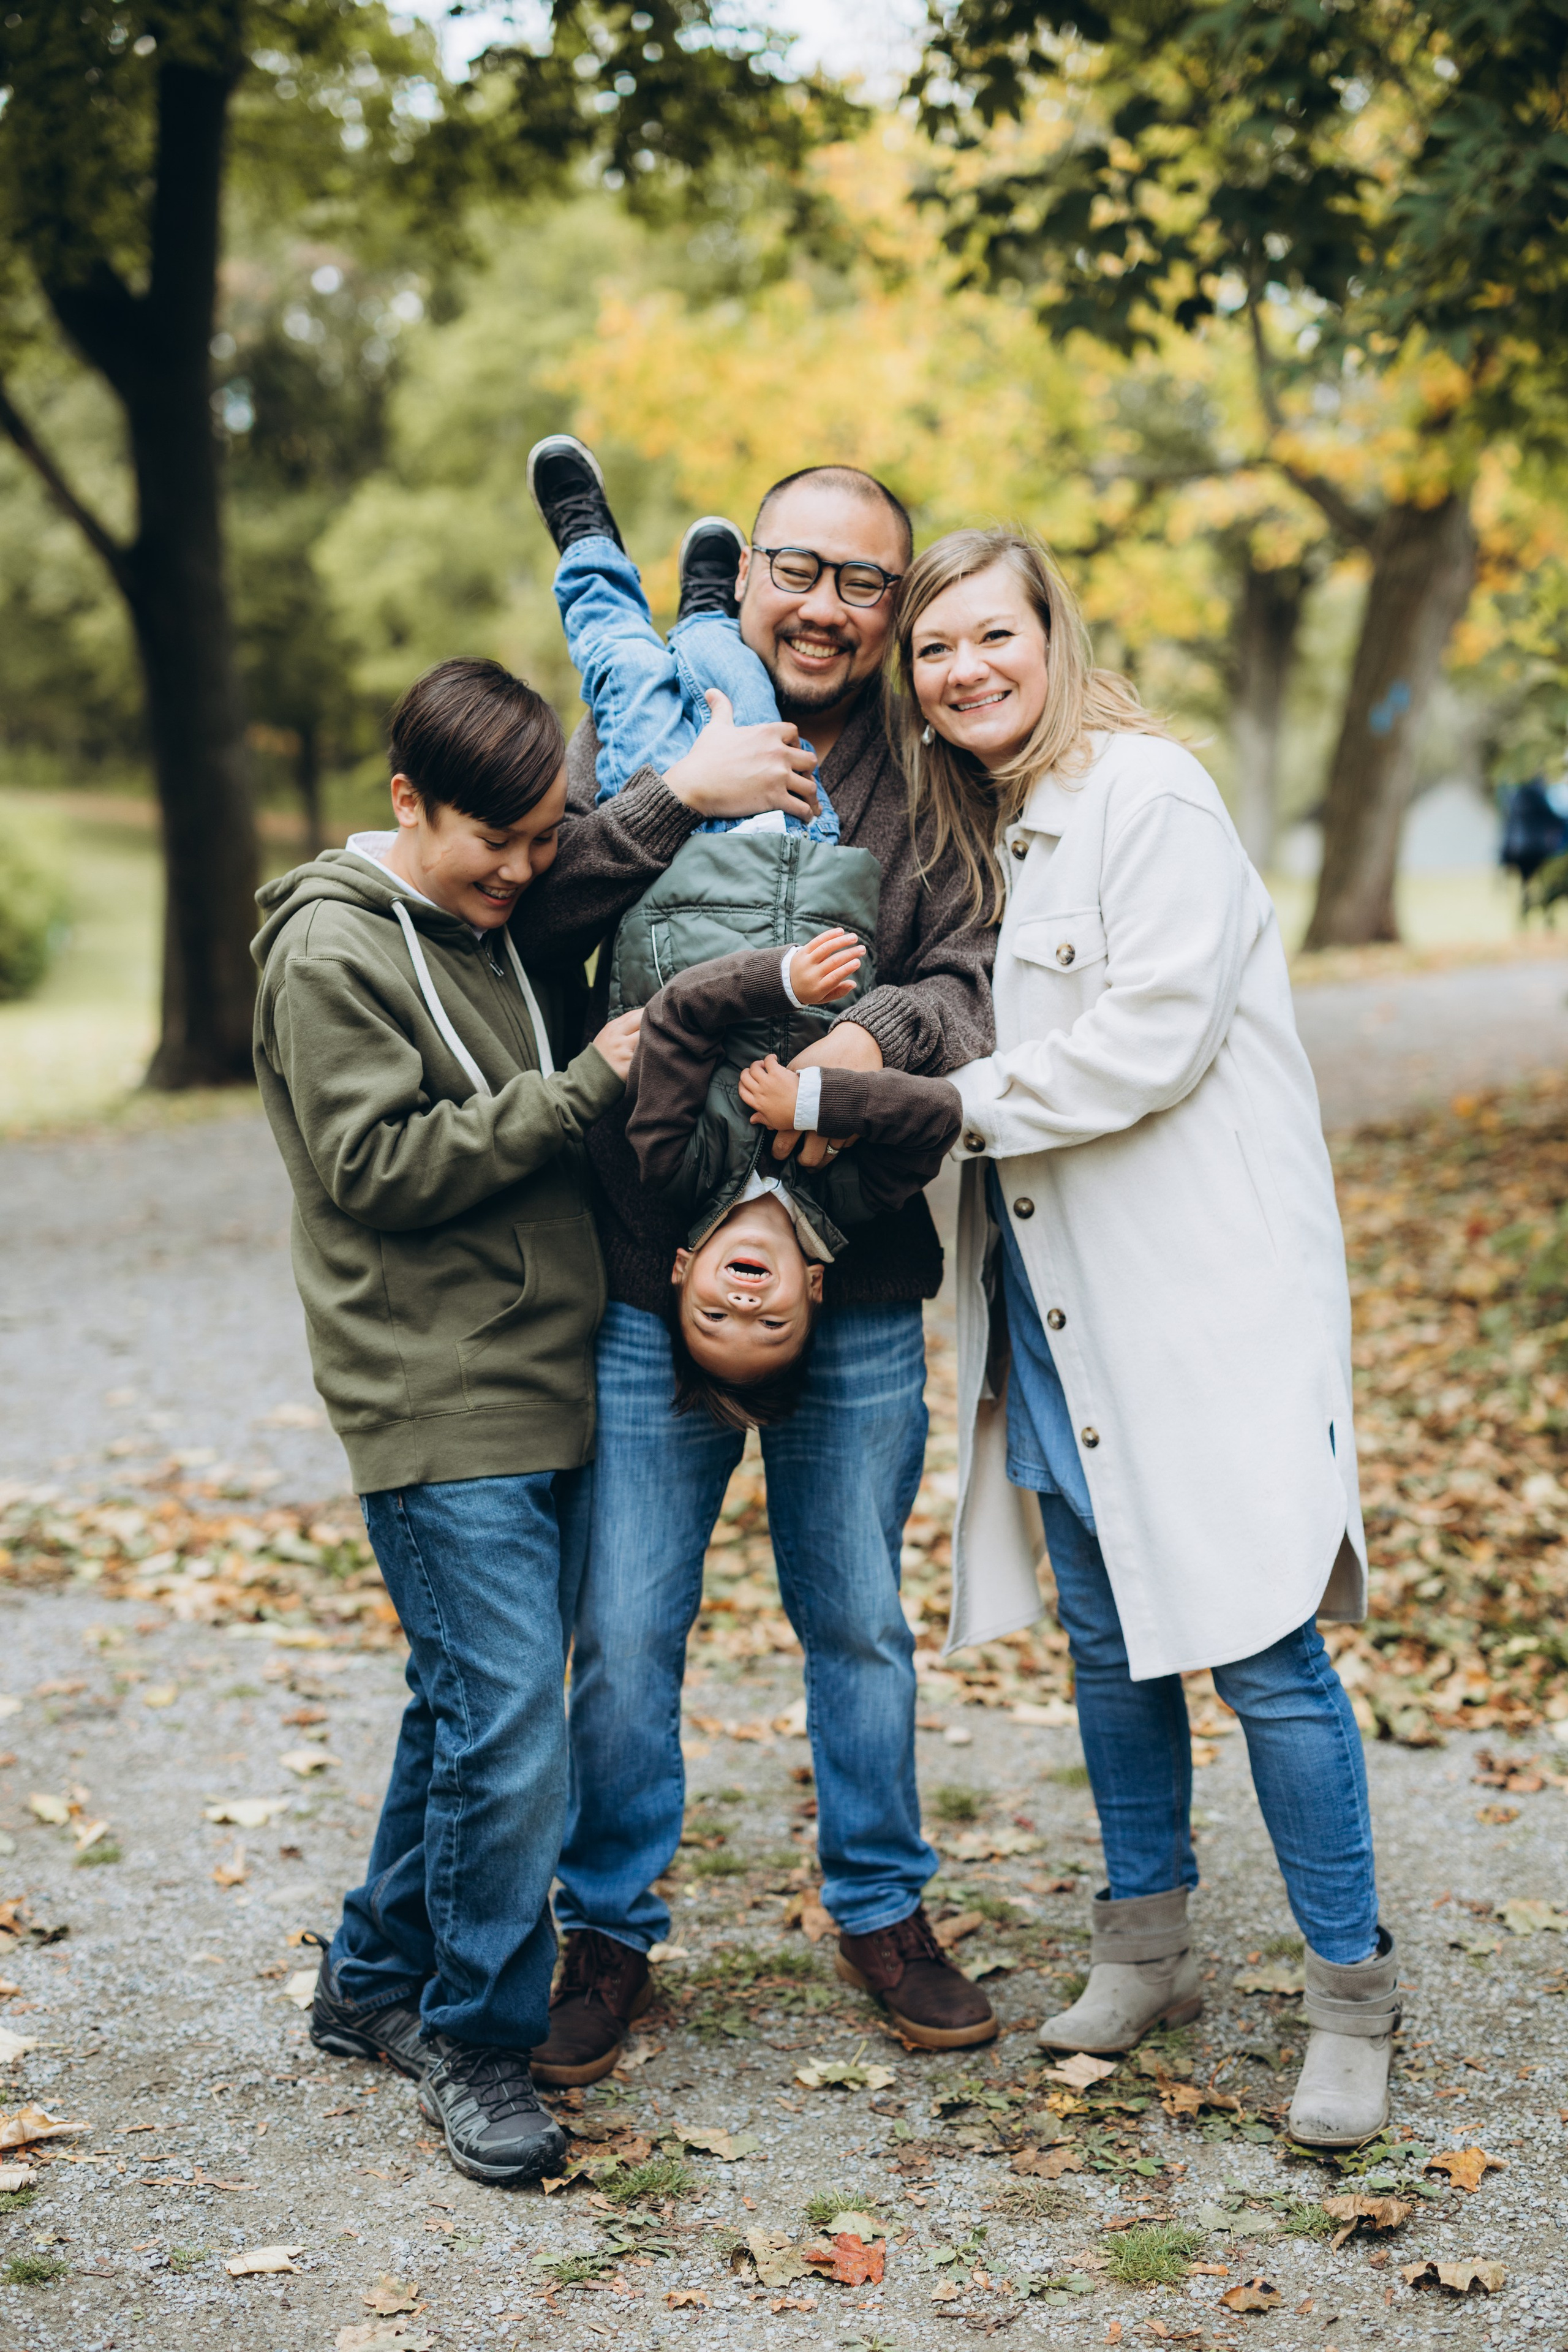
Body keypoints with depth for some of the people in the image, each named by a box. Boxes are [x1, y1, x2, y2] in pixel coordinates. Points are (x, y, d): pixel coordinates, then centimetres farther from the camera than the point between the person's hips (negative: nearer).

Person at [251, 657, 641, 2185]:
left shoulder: (503, 934, 15)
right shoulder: (333, 951, -8)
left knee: (473, 1701, 14)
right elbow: (379, 1164, -15)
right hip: (439, 1409, -8)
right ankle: (475, 2039, 5)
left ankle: (379, 1977, 28)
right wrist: (581, 1087, -17)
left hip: (550, 1390, 8)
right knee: (509, 1715, -10)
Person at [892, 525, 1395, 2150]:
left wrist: (954, 1101, -9)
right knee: (1104, 1633, 14)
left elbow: (1151, 1035, -18)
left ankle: (1350, 1994, 8)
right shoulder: (971, 832, 15)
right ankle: (1145, 1948, 29)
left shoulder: (1151, 795, -10)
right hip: (1051, 1299, 8)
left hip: (1202, 1286, -8)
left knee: (1256, 1641, -6)